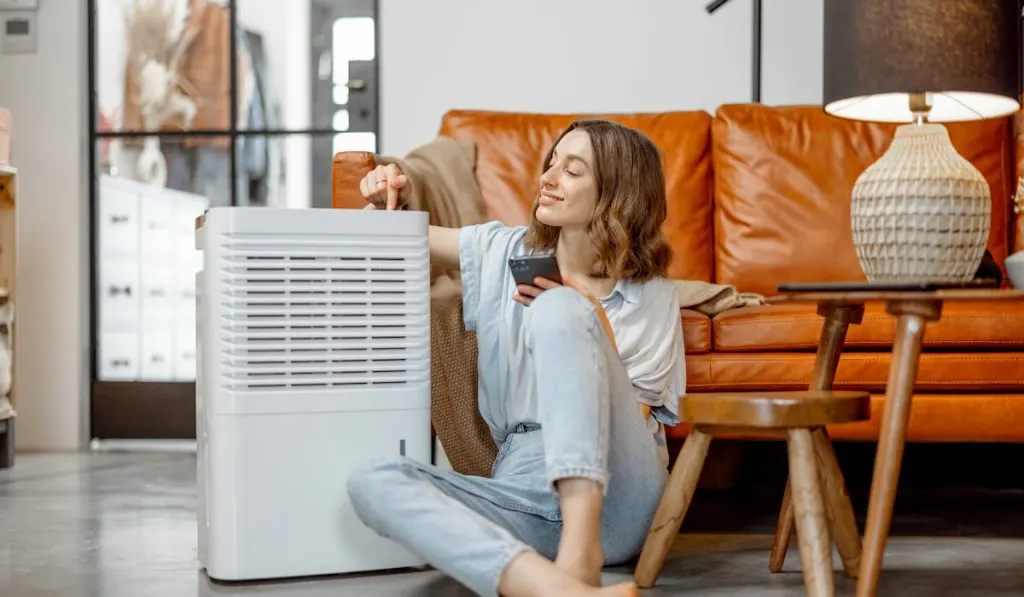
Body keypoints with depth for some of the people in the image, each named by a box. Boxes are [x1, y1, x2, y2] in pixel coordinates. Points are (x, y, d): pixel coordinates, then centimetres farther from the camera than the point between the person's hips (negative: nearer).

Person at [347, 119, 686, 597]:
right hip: (526, 495, 3)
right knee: (373, 482, -27)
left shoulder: (651, 295, 7)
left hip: (615, 497, -3)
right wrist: (386, 202, 5)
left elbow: (632, 417, 2)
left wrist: (570, 317, -5)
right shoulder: (504, 252, 16)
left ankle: (581, 553, -39)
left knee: (558, 307, -26)